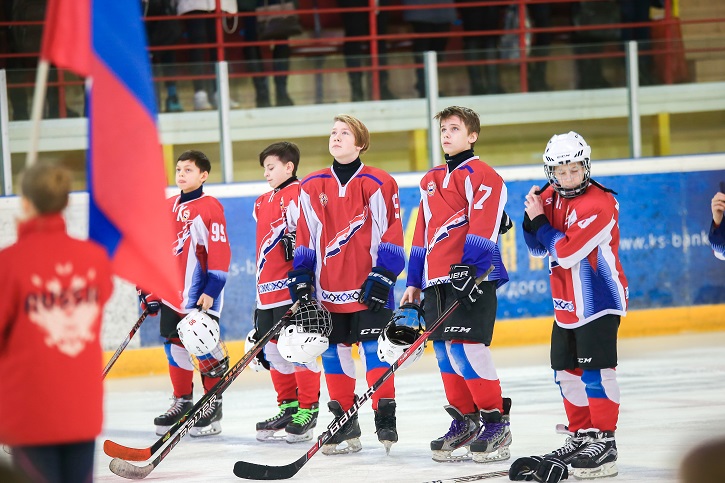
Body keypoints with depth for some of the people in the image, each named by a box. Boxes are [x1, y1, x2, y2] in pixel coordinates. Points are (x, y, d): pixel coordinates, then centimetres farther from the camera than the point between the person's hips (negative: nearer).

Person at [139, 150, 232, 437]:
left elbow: (220, 251, -14)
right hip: (172, 292, 7)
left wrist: (211, 290, -19)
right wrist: (149, 287, 18)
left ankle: (213, 405, 5)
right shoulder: (168, 208, 13)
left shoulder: (210, 208, -10)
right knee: (174, 344, 10)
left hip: (200, 293, -7)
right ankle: (182, 402, 22)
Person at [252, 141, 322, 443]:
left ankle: (308, 409, 0)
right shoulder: (263, 203, 20)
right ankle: (288, 406, 20)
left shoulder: (298, 195, -8)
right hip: (267, 291, 9)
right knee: (272, 348, 11)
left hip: (292, 287, -9)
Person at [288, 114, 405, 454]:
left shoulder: (378, 184, -3)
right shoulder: (312, 187, 9)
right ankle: (345, 423, 13)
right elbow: (304, 237, 12)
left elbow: (390, 235, -4)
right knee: (333, 350, 5)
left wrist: (382, 277, -10)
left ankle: (386, 418, -2)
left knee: (373, 348, -8)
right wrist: (301, 279, 5)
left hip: (368, 287, -4)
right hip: (328, 288, 4)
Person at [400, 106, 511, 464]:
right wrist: (414, 282, 21)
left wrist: (470, 266, -25)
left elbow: (483, 226, -15)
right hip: (436, 279, 8)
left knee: (467, 347, -15)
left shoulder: (481, 175, -5)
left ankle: (496, 423, -9)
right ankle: (466, 420, 16)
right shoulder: (431, 181, 20)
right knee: (445, 350, 6)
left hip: (473, 276, -8)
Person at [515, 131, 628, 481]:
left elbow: (566, 252, -25)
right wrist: (532, 216, -5)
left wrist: (540, 220, -14)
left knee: (595, 369, -11)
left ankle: (604, 441, -8)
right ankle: (581, 435, 24)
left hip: (598, 300, -9)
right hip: (566, 304, 9)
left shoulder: (598, 203, -20)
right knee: (567, 371, 13)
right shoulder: (551, 198, 5)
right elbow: (539, 248, 12)